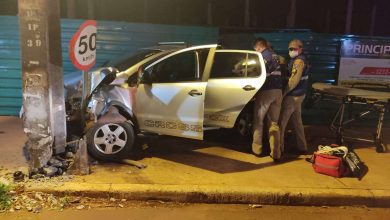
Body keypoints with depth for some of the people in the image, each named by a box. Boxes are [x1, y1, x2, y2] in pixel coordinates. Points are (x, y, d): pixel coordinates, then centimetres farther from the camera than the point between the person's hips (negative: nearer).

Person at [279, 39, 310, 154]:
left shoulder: (299, 60, -16)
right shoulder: (301, 60, 16)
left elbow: (294, 80, -23)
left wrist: (283, 93, -20)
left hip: (292, 96, -10)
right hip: (298, 94, 10)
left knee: (281, 121, -4)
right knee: (297, 122, 15)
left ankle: (279, 147, 3)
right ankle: (302, 147, 22)